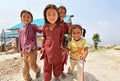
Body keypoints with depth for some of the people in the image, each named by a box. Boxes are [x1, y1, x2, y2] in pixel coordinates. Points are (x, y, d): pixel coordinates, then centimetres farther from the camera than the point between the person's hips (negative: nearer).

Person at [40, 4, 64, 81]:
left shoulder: (61, 27, -8)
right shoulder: (45, 27, -3)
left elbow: (62, 39, -2)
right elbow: (44, 38, 8)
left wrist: (63, 49, -1)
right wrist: (43, 47, 7)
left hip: (57, 50, 0)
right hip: (47, 50, 1)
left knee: (57, 65, 20)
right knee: (47, 67, 13)